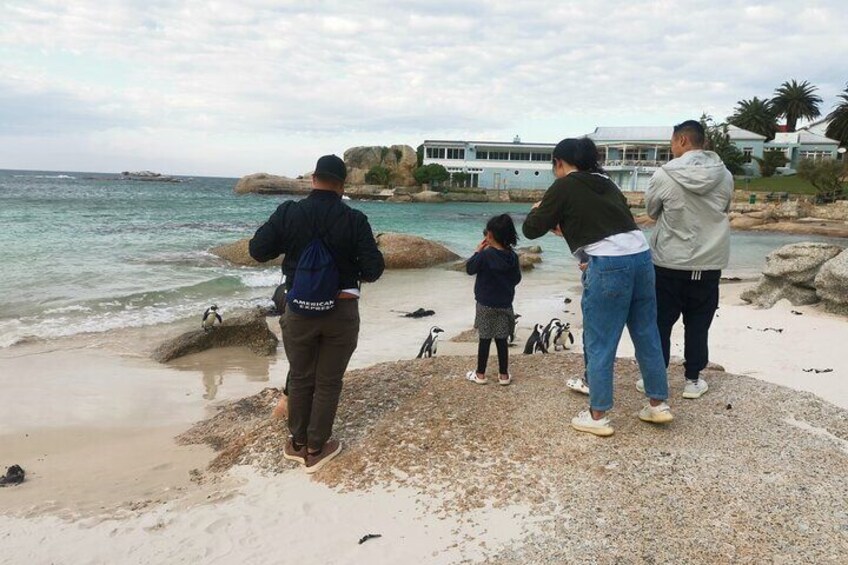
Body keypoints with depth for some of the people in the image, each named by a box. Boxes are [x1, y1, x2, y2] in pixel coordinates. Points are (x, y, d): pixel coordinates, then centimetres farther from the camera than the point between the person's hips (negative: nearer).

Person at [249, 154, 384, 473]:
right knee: (328, 382, 11)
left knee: (300, 378, 18)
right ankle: (316, 449, 21)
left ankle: (297, 444, 30)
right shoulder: (354, 219, -11)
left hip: (299, 309, 2)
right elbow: (374, 269, -11)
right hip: (341, 311, -1)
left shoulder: (288, 212, -7)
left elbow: (258, 251, -4)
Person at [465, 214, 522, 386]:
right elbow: (517, 279, 7)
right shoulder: (512, 256, -3)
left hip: (486, 304, -3)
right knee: (502, 339, 9)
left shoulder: (485, 255, -17)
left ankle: (480, 374, 14)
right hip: (505, 304, 3)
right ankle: (503, 375, 15)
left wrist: (478, 251, 3)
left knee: (485, 339, 5)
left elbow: (470, 269, -4)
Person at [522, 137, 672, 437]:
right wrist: (567, 227, 42)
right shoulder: (605, 182, 23)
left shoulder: (564, 187, 3)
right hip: (641, 255, 7)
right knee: (647, 335, 17)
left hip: (608, 264, -7)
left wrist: (538, 210, 27)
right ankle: (658, 404, 30)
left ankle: (598, 416, 14)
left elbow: (531, 230, 7)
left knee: (599, 344, 4)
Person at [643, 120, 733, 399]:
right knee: (698, 324, 13)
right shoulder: (725, 176, 0)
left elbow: (652, 211, 3)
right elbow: (724, 210, 14)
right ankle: (693, 380, 19)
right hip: (709, 263, 3)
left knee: (660, 322, 10)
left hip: (669, 263, -3)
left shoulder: (665, 175, -12)